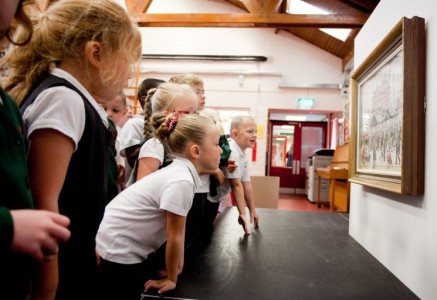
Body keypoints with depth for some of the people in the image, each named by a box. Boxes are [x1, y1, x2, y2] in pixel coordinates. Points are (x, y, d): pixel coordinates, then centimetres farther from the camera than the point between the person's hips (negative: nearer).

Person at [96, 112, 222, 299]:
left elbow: (177, 232, 8)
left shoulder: (180, 172, 1)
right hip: (118, 253, -9)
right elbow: (175, 236, -18)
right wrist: (171, 278, -5)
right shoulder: (181, 181, -28)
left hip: (133, 249, 9)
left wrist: (178, 267, 14)